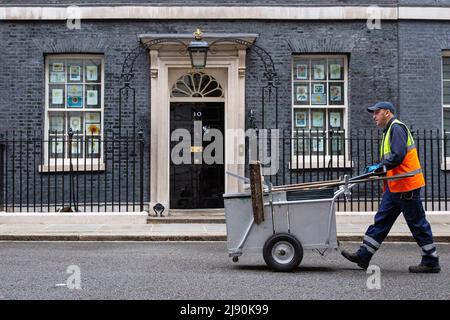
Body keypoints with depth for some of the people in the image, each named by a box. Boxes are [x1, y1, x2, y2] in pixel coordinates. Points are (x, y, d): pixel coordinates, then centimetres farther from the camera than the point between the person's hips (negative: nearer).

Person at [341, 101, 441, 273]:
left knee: (417, 223, -1)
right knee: (381, 220, 8)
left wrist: (380, 167, -16)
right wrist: (377, 167, 10)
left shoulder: (397, 127, -12)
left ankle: (431, 262, 9)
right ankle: (363, 256, 11)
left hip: (405, 184, -10)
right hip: (394, 187, 10)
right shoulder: (390, 130, 20)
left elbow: (398, 156, -23)